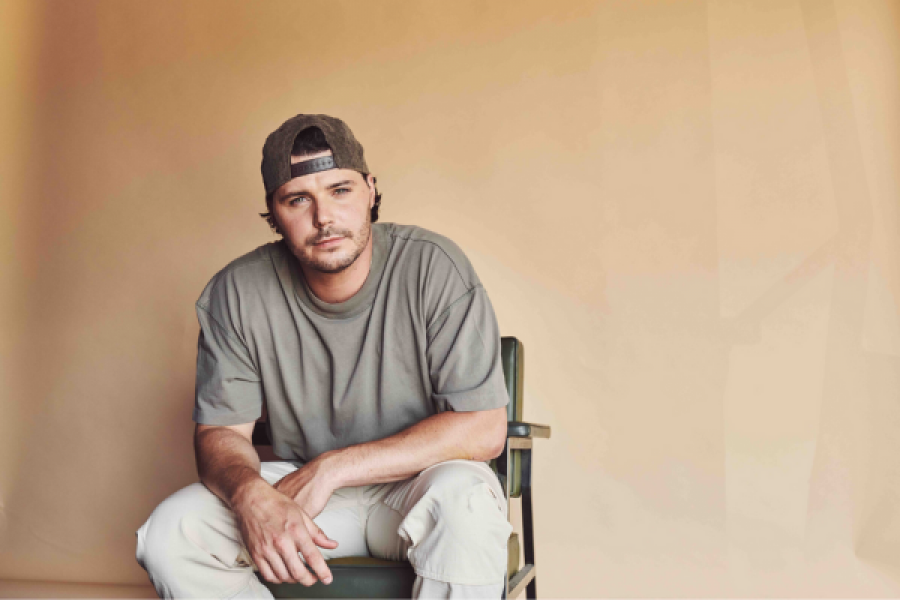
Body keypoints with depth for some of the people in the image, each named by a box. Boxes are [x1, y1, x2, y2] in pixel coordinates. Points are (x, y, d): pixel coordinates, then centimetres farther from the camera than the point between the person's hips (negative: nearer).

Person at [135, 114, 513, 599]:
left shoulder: (433, 268, -17)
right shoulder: (237, 294, -8)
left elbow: (483, 429, -20)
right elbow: (220, 431, -3)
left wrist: (332, 467, -22)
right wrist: (253, 496, -29)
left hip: (416, 482, -2)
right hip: (299, 486, 3)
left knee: (465, 502, -36)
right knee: (169, 535, -20)